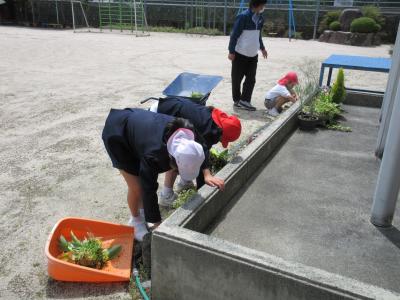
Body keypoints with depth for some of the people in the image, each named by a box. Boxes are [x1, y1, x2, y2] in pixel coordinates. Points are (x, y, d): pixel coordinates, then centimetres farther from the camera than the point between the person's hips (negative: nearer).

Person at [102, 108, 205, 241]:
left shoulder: (186, 135, -26)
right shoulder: (153, 155, -43)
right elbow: (149, 190, -34)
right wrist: (157, 225, -27)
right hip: (116, 134, -6)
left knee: (145, 179, 7)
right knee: (136, 186, -7)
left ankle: (142, 210, 31)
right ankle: (135, 221, 18)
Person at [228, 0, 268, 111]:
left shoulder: (260, 18, 8)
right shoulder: (243, 17, -15)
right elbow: (234, 35, -14)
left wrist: (262, 48, 26)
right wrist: (231, 51, -16)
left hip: (253, 55, 7)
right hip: (240, 54, -7)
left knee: (251, 79, 3)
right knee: (237, 78, 5)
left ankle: (244, 100, 10)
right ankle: (237, 100, 18)